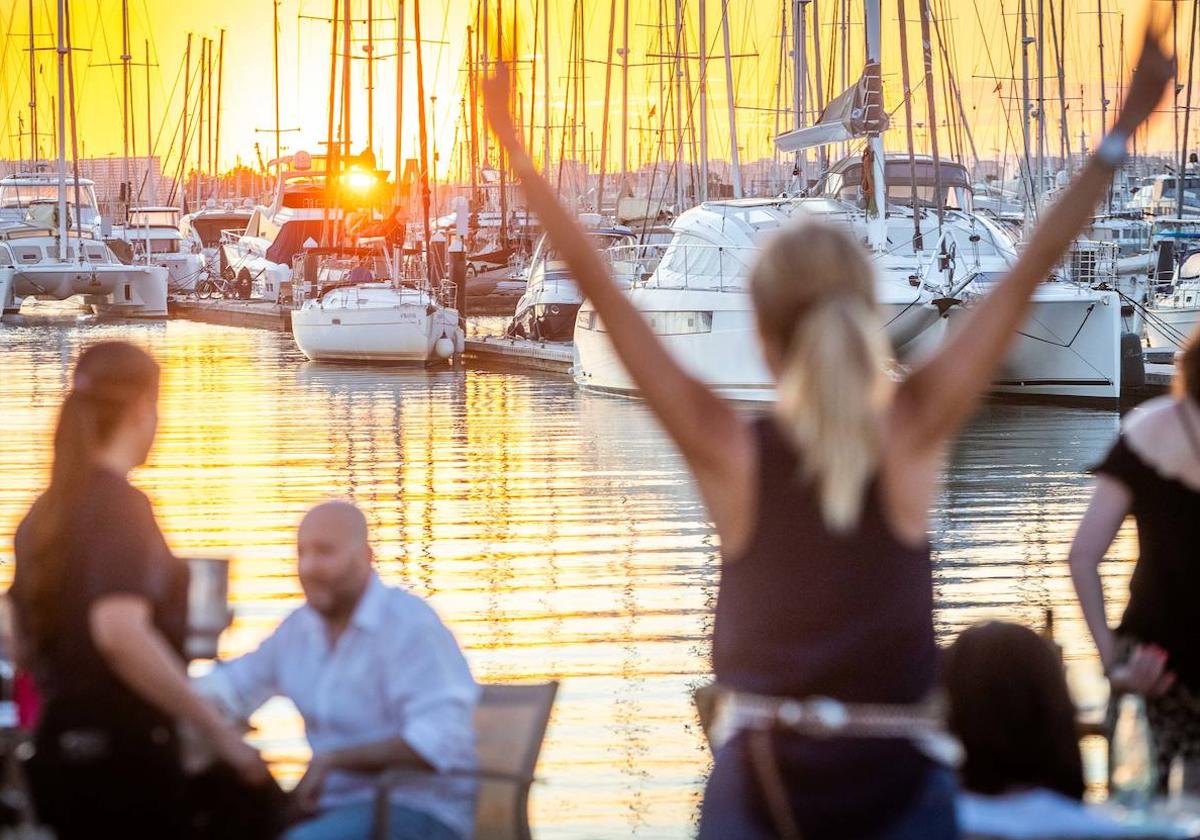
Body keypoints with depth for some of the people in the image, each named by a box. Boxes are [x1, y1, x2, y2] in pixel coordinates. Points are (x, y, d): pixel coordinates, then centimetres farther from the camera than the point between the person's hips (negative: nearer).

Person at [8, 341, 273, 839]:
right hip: (122, 750, -8)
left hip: (59, 746, 8)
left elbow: (23, 645, 18)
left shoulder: (45, 513, 12)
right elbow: (119, 630, -28)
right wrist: (221, 733, -25)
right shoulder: (120, 504, -13)